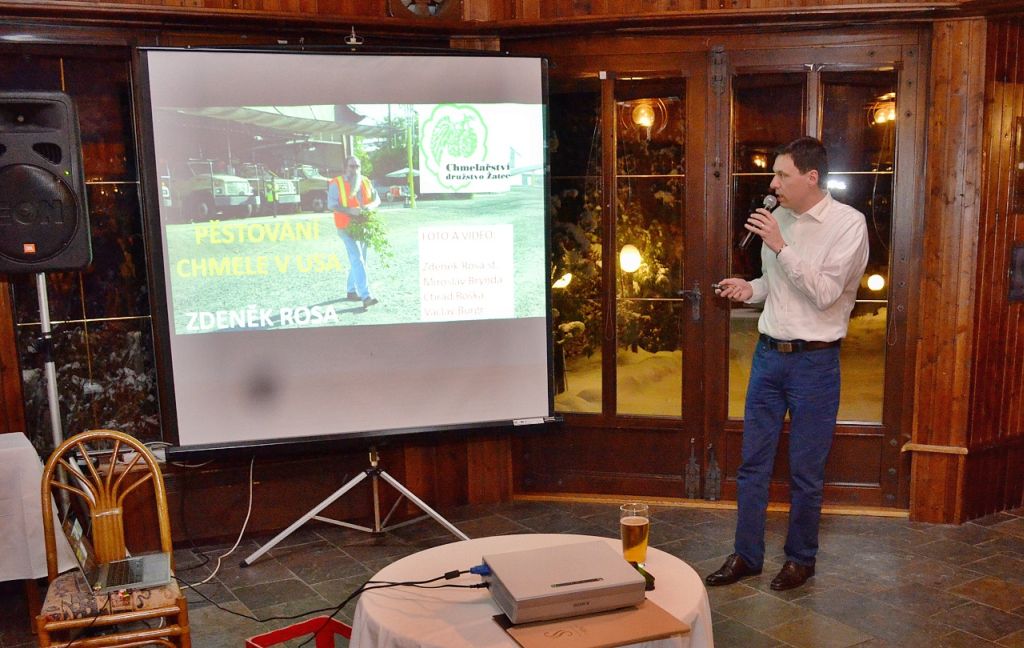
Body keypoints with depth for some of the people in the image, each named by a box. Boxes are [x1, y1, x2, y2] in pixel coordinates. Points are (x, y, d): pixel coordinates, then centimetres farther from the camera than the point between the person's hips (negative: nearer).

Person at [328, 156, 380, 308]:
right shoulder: (336, 184, -8)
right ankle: (366, 296, -22)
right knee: (357, 259, -15)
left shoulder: (365, 182, 8)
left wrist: (370, 206, -12)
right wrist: (349, 210, -27)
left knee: (357, 260, 15)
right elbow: (331, 205, -13)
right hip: (347, 227, -7)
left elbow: (377, 199, 11)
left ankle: (352, 291, 30)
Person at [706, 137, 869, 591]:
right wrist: (750, 289, -1)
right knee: (752, 462, 10)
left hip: (814, 360, -5)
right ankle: (747, 554, 23)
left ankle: (801, 558, 26)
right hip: (768, 353, 6)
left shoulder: (848, 223, -11)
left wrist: (780, 245, -23)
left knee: (806, 471, 7)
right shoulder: (778, 218, 6)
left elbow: (825, 293, -20)